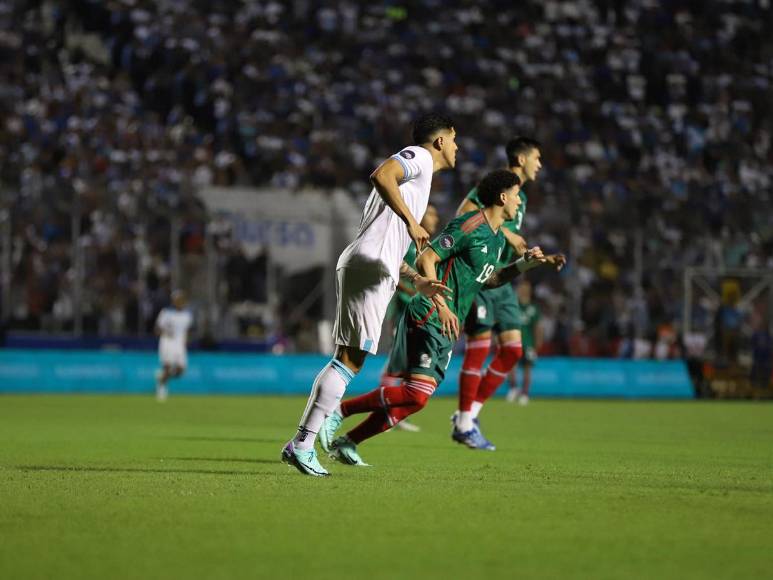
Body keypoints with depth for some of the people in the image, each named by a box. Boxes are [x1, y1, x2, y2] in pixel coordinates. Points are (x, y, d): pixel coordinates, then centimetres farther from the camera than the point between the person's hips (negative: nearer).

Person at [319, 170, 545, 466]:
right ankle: (338, 411, -8)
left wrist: (525, 263, 18)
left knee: (413, 399, 4)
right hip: (427, 318, -10)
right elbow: (425, 259, -17)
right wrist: (441, 304, -24)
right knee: (416, 394, -20)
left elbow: (489, 279, 30)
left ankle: (346, 443, 10)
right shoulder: (470, 226, -13)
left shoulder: (498, 239, 17)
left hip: (446, 328, 10)